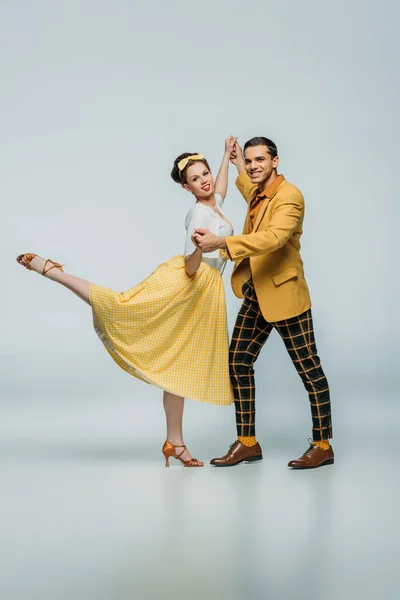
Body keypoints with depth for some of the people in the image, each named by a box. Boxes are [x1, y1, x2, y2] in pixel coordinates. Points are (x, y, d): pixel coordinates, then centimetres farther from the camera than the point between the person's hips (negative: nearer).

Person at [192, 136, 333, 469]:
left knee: (309, 369, 1)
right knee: (239, 363, 7)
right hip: (255, 295, 9)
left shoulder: (290, 196, -16)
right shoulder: (258, 193, 12)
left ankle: (323, 445, 11)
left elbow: (273, 237, -34)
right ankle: (248, 443, 16)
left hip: (284, 294, -9)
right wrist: (240, 169, 33)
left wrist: (221, 242, -40)